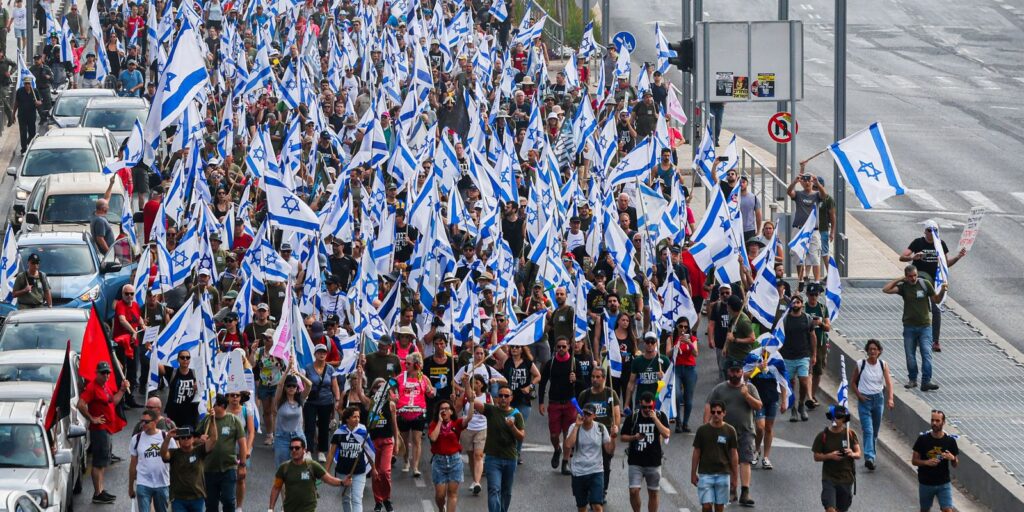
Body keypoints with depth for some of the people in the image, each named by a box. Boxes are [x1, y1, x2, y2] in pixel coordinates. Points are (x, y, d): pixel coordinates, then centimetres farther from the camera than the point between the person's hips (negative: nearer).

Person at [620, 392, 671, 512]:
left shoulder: (660, 416, 0)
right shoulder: (633, 417, -1)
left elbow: (666, 434, -13)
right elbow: (622, 437, 5)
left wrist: (655, 418, -19)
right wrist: (634, 437, -15)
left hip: (654, 461, 1)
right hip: (636, 462, -1)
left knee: (653, 493, 7)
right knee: (634, 491, -10)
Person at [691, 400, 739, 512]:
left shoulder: (730, 431, 0)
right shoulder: (702, 430, 0)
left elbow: (734, 455, 4)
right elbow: (696, 453, 5)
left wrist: (735, 476, 2)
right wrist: (693, 474, 3)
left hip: (723, 474, 0)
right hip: (705, 474, 0)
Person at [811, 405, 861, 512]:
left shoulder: (850, 434, -1)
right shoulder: (823, 436, -5)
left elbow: (859, 454, 1)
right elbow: (817, 457, -1)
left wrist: (852, 454, -22)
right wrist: (829, 456, -20)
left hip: (846, 478, 2)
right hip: (829, 478, -2)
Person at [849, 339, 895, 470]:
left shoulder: (883, 365, -1)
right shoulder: (860, 365, -7)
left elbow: (889, 383, -10)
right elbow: (853, 382, 3)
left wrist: (890, 399, -25)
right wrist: (859, 395, -11)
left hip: (878, 398, 3)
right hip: (864, 400, -3)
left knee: (875, 431, 13)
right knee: (868, 430, -14)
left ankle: (870, 456, 29)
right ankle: (869, 458, -22)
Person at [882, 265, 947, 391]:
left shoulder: (925, 284, -1)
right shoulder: (903, 287, 0)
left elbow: (936, 300, 8)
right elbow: (886, 289, -12)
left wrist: (942, 291, -11)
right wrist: (899, 279, -9)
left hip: (925, 325, -1)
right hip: (909, 326, 1)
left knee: (926, 353, -11)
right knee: (910, 355, 7)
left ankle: (926, 381, -14)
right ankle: (912, 380, 21)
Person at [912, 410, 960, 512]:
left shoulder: (950, 441, -6)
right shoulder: (922, 439, -7)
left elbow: (955, 464, 2)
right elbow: (914, 461, -2)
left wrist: (952, 458, -21)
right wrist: (926, 462, -21)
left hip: (944, 483, -1)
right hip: (925, 483, 1)